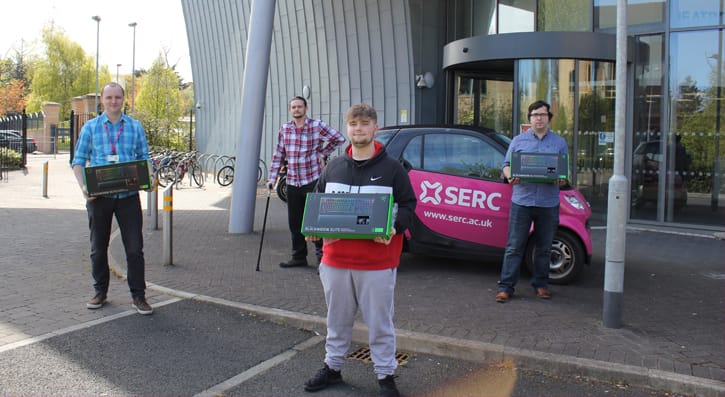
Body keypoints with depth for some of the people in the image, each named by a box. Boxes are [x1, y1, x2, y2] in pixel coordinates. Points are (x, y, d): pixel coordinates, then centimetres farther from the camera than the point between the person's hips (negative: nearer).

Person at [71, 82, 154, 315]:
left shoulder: (135, 127, 7)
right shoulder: (90, 127, 5)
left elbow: (144, 159, 11)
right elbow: (78, 160, 5)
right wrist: (82, 186, -12)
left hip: (128, 195, 0)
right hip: (99, 196, 1)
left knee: (135, 248, -2)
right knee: (98, 248, 11)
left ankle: (138, 296, 7)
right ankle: (100, 292, 27)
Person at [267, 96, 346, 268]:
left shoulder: (317, 126, -4)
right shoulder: (284, 129, 8)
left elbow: (339, 138, 2)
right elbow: (278, 155, 10)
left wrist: (323, 153, -1)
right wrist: (272, 178, 5)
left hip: (313, 181, -4)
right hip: (292, 183, 5)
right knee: (294, 222, 10)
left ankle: (322, 255, 7)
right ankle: (298, 257, 21)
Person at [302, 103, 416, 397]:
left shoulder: (391, 168, -2)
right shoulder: (333, 167, 9)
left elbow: (408, 205, 0)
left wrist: (394, 228, -19)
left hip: (377, 261, -3)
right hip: (336, 259, 4)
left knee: (380, 322, 7)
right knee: (337, 319, 18)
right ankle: (332, 367, 35)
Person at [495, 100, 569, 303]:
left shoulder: (559, 143, 12)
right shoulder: (518, 140, 11)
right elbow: (506, 165, 9)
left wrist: (563, 180, -10)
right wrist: (510, 176, -13)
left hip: (548, 203, 1)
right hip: (521, 201, -1)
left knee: (544, 248, 11)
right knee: (514, 247, -1)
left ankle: (541, 284, 25)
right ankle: (506, 286, 4)